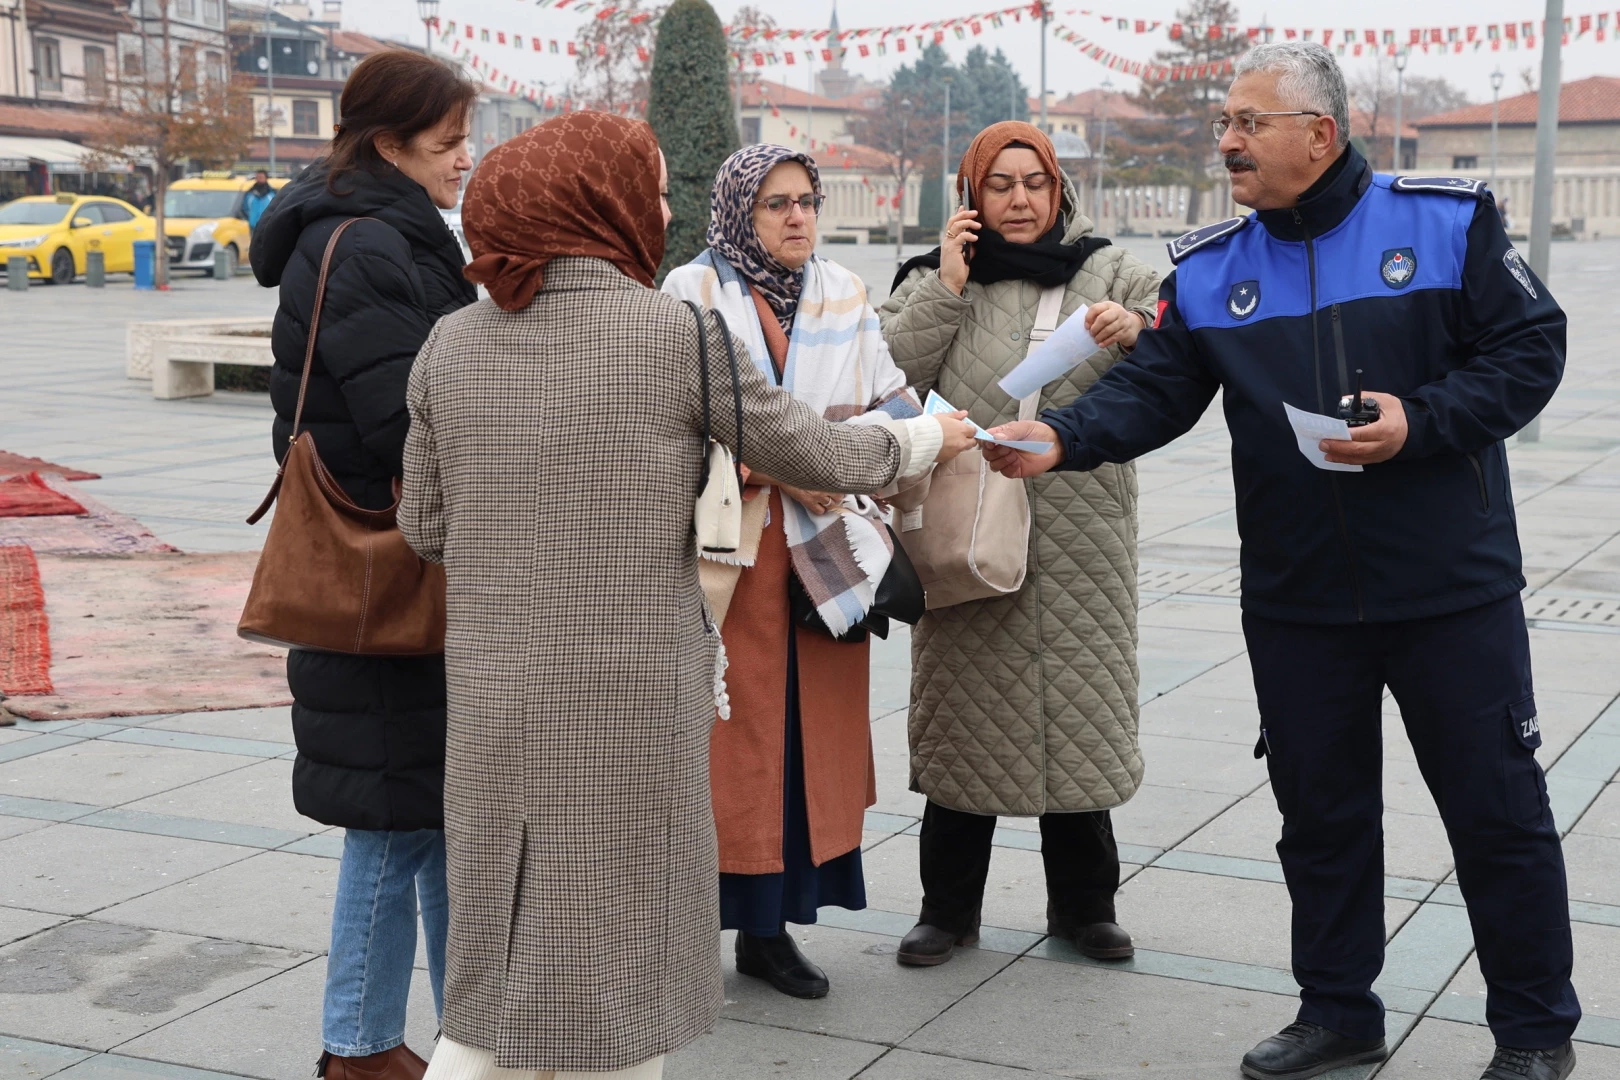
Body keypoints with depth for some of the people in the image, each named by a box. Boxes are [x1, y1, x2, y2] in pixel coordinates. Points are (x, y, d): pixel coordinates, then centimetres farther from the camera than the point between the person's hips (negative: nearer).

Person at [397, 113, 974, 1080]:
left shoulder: (451, 345, 3)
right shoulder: (678, 332, -9)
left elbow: (426, 525, 8)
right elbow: (819, 458, 0)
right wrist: (929, 437, 19)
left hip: (492, 700, 4)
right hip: (631, 698, -4)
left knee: (505, 959, 18)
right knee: (614, 963, 10)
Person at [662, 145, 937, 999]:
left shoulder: (843, 294, 13)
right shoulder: (692, 294, 0)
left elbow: (888, 401, 9)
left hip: (825, 545, 5)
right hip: (724, 545, -4)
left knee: (811, 727, 6)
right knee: (725, 729, -4)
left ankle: (769, 925, 16)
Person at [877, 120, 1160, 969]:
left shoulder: (1109, 273, 8)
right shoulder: (935, 282, 8)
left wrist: (1138, 331, -19)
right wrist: (947, 287, -11)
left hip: (1080, 539, 1)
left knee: (1079, 707, 6)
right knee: (966, 707, 6)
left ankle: (1082, 901, 22)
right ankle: (948, 905, 19)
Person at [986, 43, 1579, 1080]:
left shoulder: (1445, 219, -5)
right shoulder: (1210, 269, 4)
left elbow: (1530, 347, -6)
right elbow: (1151, 390, -2)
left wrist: (1420, 421, -19)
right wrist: (1063, 438, -20)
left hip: (1452, 588, -3)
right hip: (1296, 598, 3)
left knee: (1500, 809, 6)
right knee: (1320, 810, 13)